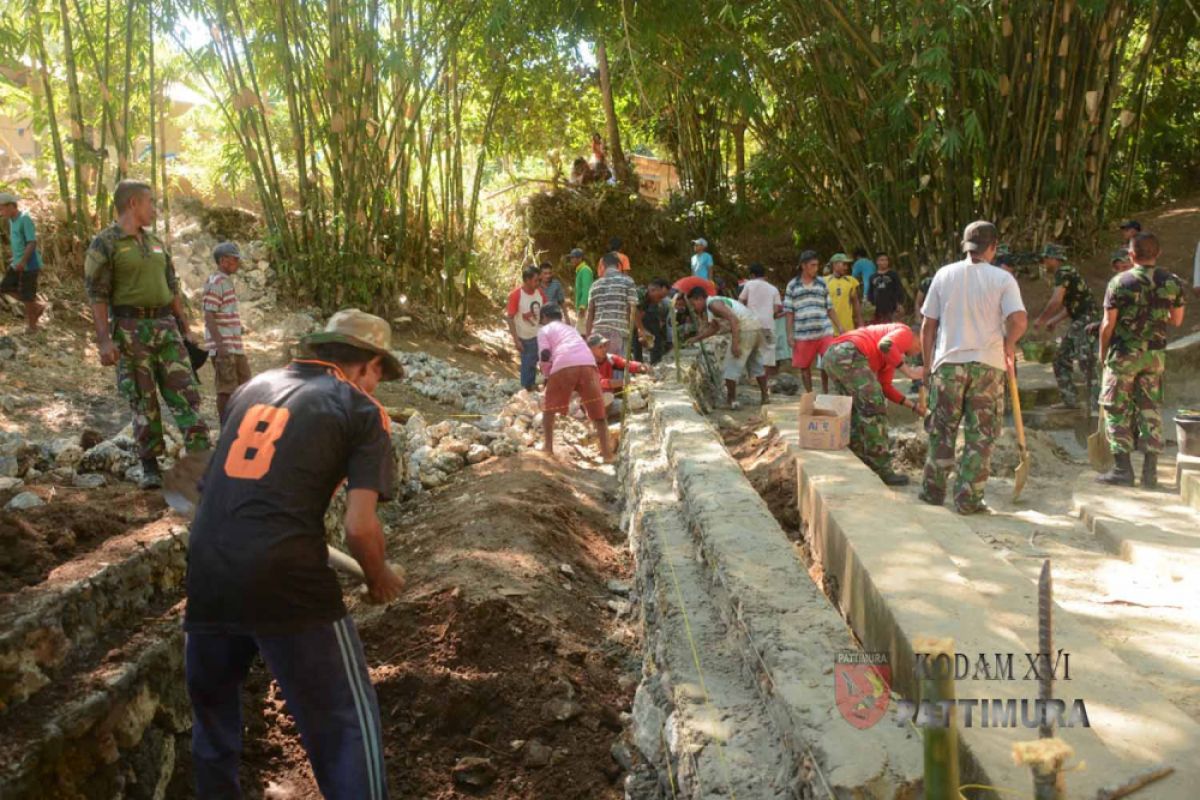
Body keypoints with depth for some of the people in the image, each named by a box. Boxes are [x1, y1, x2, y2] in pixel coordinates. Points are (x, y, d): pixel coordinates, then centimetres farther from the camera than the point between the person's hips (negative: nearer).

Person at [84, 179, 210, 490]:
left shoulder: (155, 242, 16)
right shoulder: (104, 244, -4)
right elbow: (97, 295, -9)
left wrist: (185, 328, 16)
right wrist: (104, 340, -17)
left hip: (166, 326, 5)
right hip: (130, 330, -5)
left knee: (184, 391, -2)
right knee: (143, 399, -1)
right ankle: (150, 467, 7)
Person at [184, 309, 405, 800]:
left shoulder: (252, 388, 19)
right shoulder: (363, 410, 2)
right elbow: (360, 528, -8)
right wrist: (379, 578, 11)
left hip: (206, 577, 6)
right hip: (286, 582, -6)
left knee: (212, 713, 28)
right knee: (347, 724, 7)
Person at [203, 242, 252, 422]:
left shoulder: (228, 282, 17)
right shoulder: (215, 283, -11)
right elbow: (209, 316, -17)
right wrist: (220, 345, -23)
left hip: (235, 346, 9)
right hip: (223, 347, -9)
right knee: (226, 389, -5)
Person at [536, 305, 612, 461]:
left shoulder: (545, 330, 21)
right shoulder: (571, 329, 38)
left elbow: (545, 355, 6)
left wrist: (547, 375, 21)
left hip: (563, 366, -3)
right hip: (588, 363, 4)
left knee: (549, 407, 18)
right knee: (597, 408, 10)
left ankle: (548, 447, 17)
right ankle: (606, 451, 4)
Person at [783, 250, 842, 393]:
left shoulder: (822, 283, 10)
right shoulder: (792, 285, 5)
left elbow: (829, 308, 14)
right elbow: (789, 312, 5)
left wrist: (839, 327, 9)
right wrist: (790, 335, -2)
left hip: (824, 332, 1)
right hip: (803, 334, -1)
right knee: (804, 367, 6)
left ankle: (825, 393, 10)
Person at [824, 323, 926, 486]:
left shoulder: (893, 352, 36)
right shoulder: (905, 333, 10)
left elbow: (884, 387, 33)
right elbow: (884, 344, -14)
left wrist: (913, 405, 32)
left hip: (832, 355, 10)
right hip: (849, 355, -10)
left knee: (855, 411, 23)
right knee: (874, 409, -3)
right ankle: (883, 470, 0)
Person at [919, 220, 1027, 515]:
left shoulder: (944, 275, 3)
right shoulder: (1003, 279, -3)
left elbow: (927, 326, 3)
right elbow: (1019, 321, -13)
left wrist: (927, 363, 12)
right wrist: (1008, 344, 7)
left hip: (948, 363, 2)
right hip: (987, 365, -1)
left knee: (942, 430, 13)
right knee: (980, 435, 6)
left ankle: (933, 490, 21)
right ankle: (968, 499, 7)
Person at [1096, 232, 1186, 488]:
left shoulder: (1119, 282, -10)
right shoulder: (1173, 282, 1)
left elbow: (1108, 324, -9)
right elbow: (1176, 321, 9)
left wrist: (1102, 353, 2)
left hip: (1124, 354, -4)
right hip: (1155, 354, 4)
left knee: (1118, 410, 4)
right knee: (1150, 409, 10)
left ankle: (1122, 469, 3)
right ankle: (1150, 472, 11)